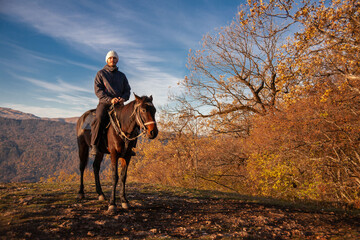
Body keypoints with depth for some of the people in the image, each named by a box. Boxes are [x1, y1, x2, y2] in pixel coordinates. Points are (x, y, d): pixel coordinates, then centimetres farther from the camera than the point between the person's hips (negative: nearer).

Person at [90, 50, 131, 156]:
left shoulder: (122, 75, 22)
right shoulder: (101, 73, 11)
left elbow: (127, 90, 17)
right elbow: (98, 90, 0)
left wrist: (123, 98, -8)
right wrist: (110, 99, -16)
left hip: (119, 104, 4)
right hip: (105, 103, -3)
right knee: (99, 118, -33)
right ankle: (94, 145, -25)